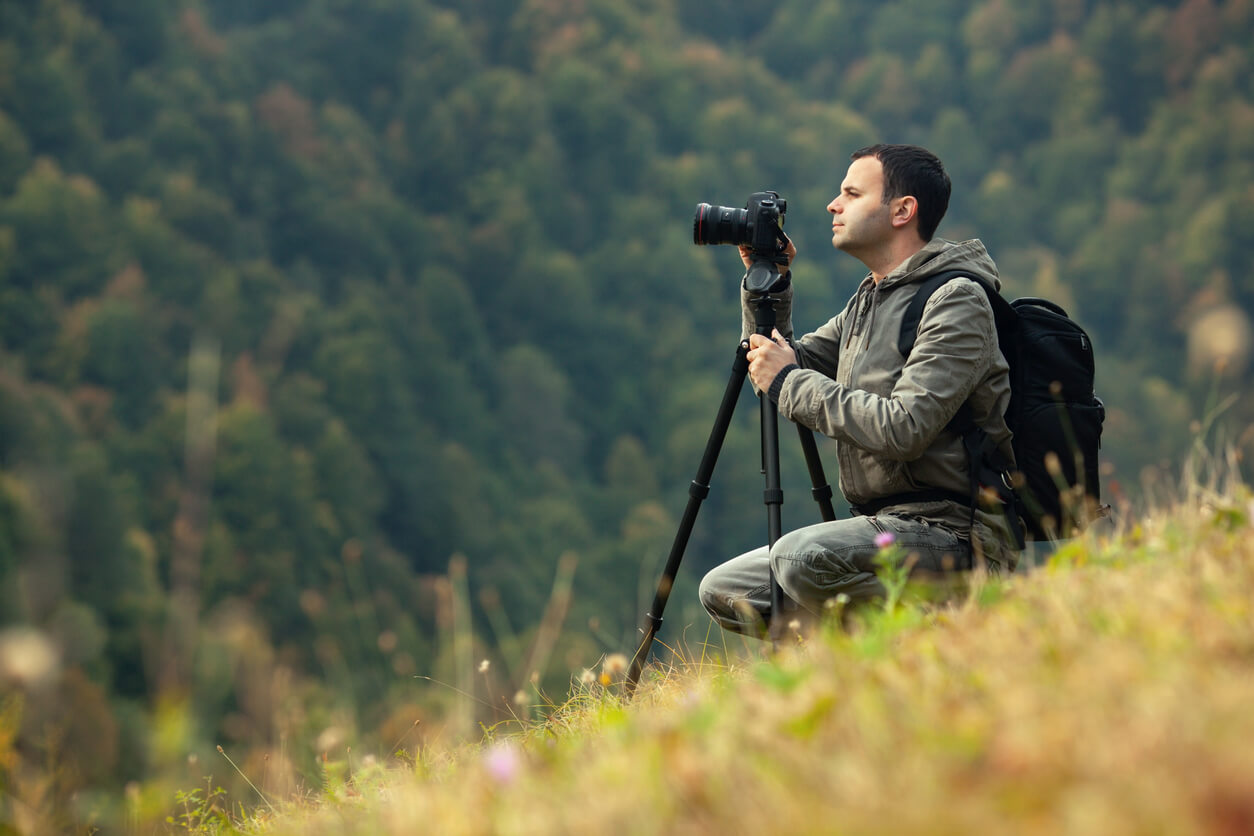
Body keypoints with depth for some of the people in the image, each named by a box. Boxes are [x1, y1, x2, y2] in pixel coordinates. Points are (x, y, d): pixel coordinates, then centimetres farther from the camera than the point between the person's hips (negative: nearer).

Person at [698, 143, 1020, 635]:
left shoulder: (955, 301, -13)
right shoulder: (867, 301, 16)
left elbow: (903, 429, -24)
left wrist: (790, 382, -16)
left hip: (953, 532, -9)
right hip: (885, 528, 9)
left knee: (801, 557, -33)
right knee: (721, 590, 4)